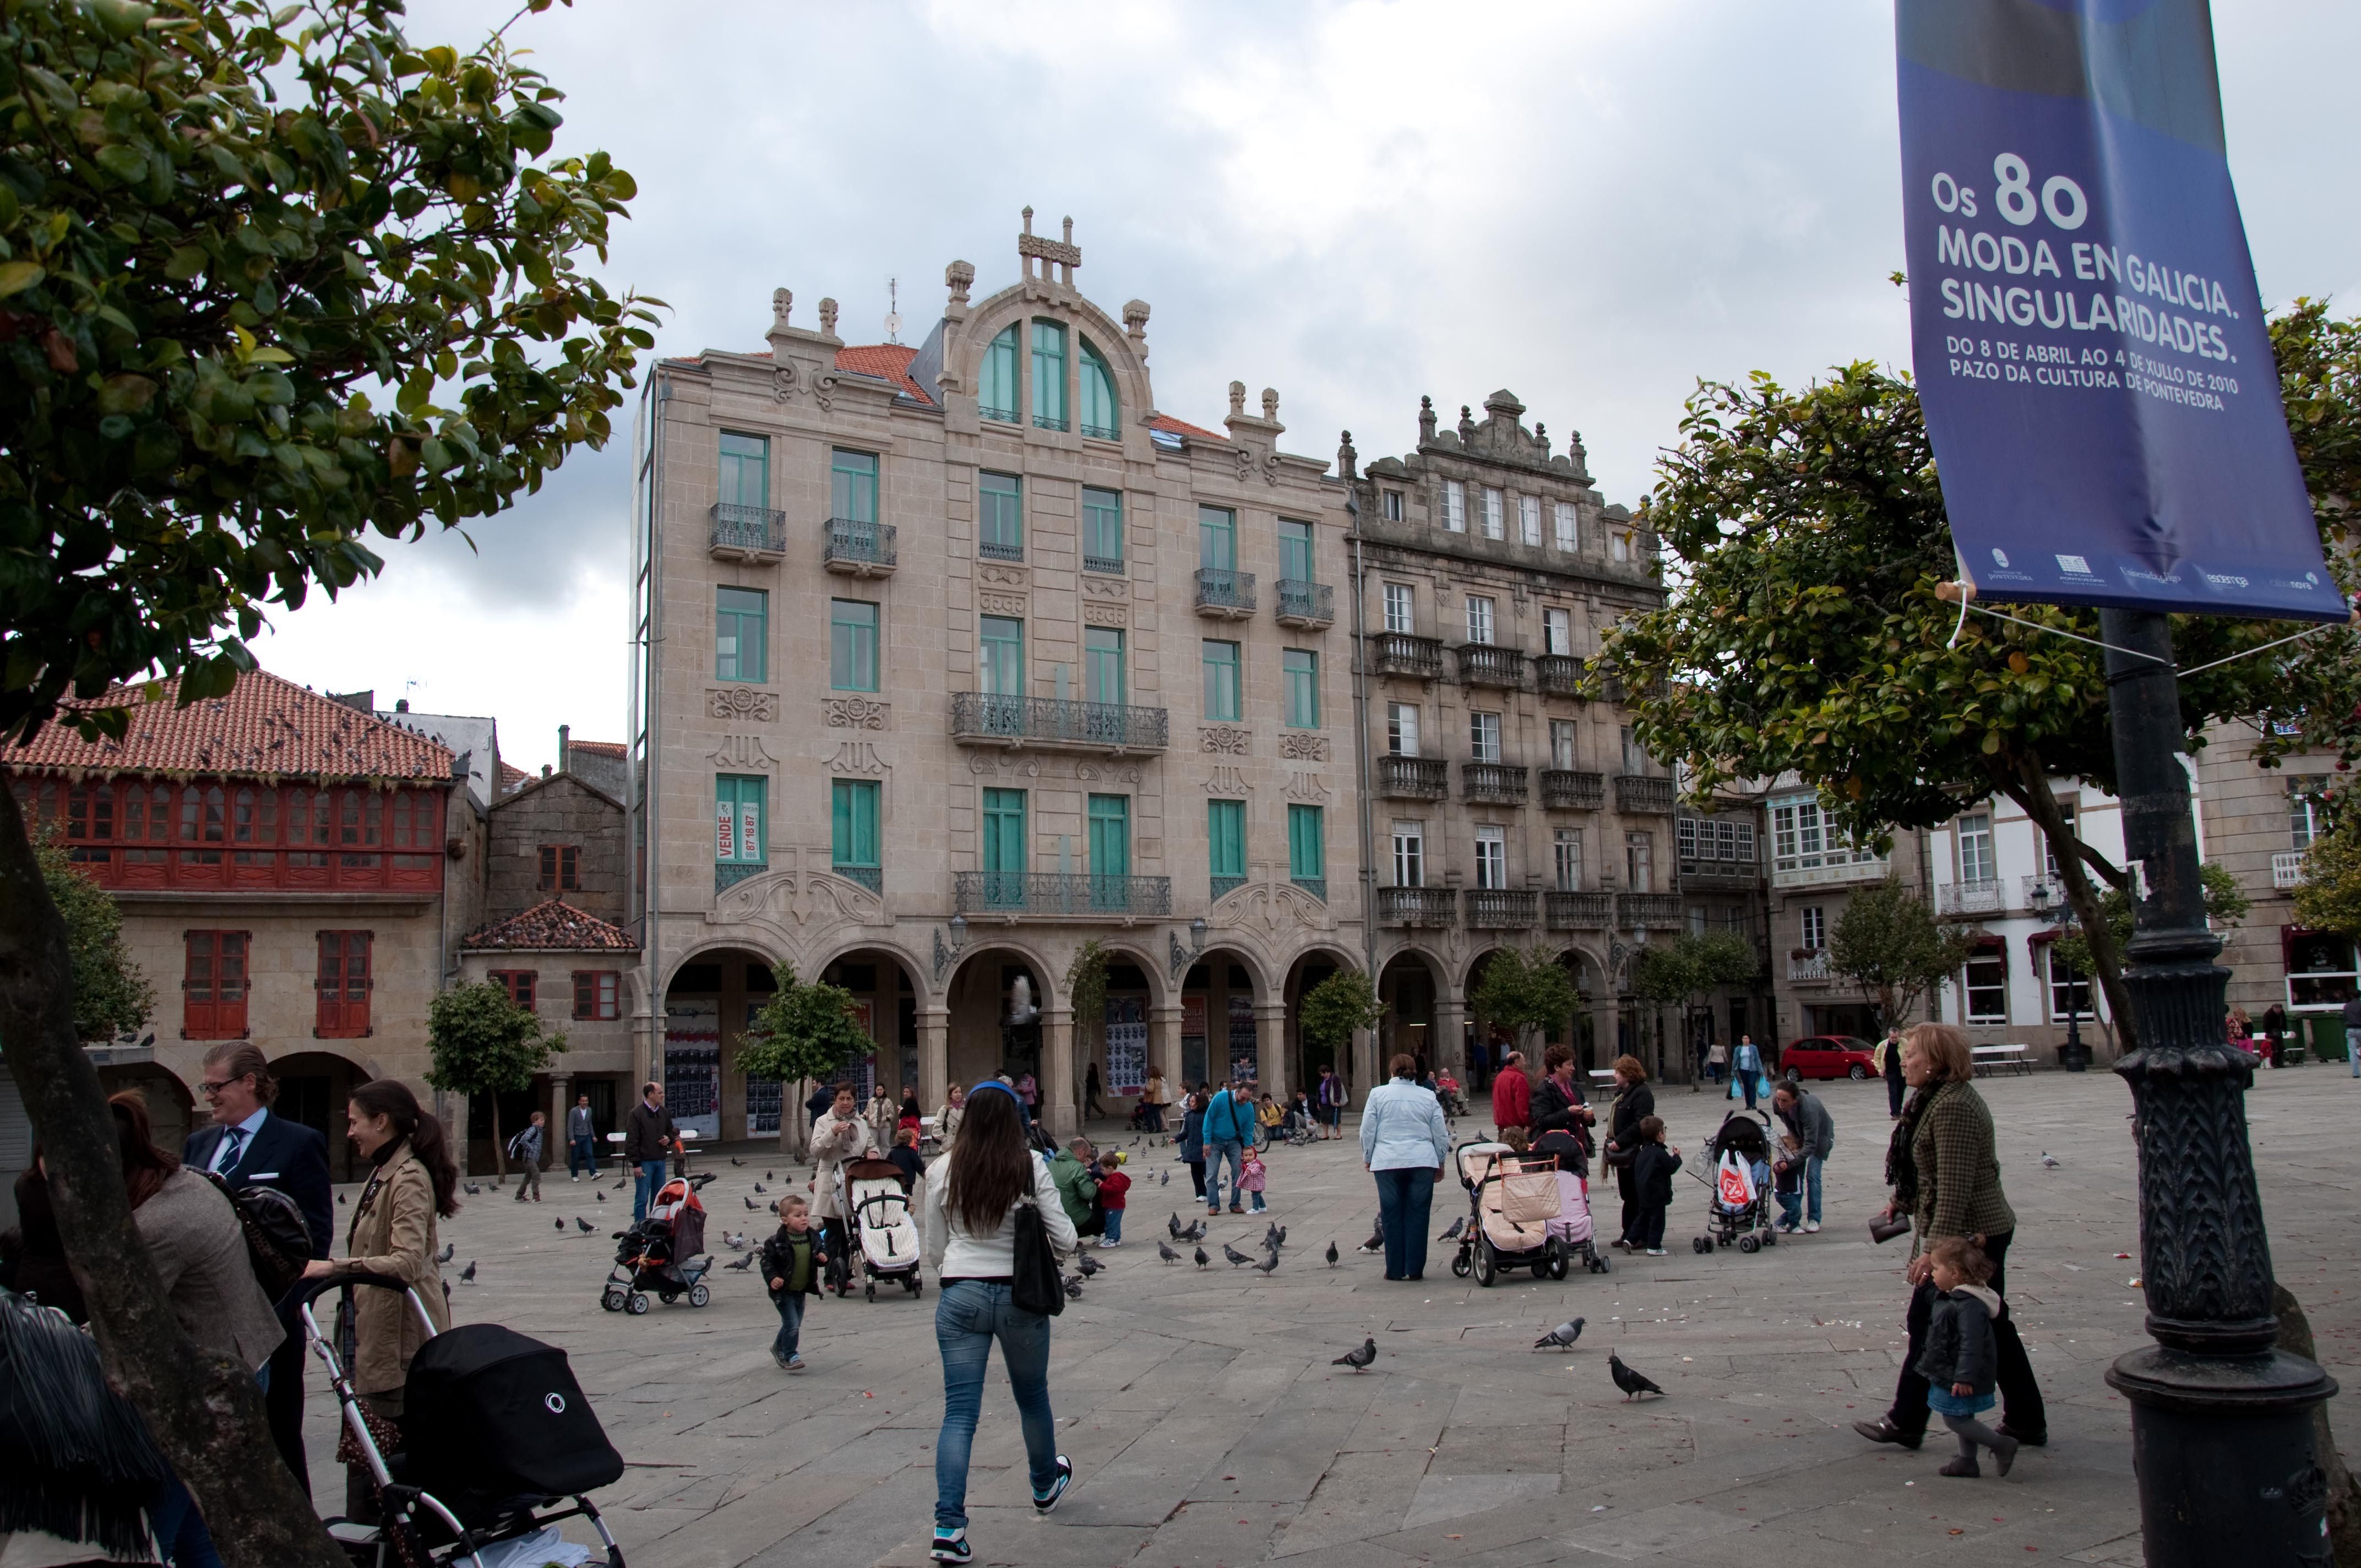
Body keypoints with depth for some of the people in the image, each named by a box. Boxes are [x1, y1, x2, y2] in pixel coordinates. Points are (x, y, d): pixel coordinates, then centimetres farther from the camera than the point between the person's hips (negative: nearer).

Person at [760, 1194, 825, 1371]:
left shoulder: (812, 1238, 0)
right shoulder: (776, 1242, -16)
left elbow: (821, 1251, 13)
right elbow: (767, 1261, -11)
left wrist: (823, 1258, -9)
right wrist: (772, 1278, -24)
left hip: (801, 1291, 6)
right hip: (783, 1291, -6)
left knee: (795, 1324, 19)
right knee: (792, 1324, -11)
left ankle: (779, 1348, 42)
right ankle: (789, 1356, 4)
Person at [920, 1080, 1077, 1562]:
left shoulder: (942, 1171, -2)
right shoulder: (1031, 1167, -9)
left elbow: (934, 1251, 6)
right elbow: (1065, 1240, -8)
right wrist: (1069, 1240, 15)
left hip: (960, 1295, 1)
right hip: (1019, 1295, -1)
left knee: (959, 1411, 4)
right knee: (1032, 1397, 21)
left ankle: (948, 1527, -3)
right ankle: (1045, 1485, 44)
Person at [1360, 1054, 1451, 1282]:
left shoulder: (1378, 1094, 3)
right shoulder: (1428, 1097, 7)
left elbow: (1367, 1131, 4)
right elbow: (1441, 1135, 10)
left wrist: (1368, 1158, 18)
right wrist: (1440, 1163, 22)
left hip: (1387, 1163, -1)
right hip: (1422, 1161, 1)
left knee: (1392, 1217, 5)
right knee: (1417, 1216, 5)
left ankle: (1395, 1270, 9)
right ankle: (1415, 1269, 7)